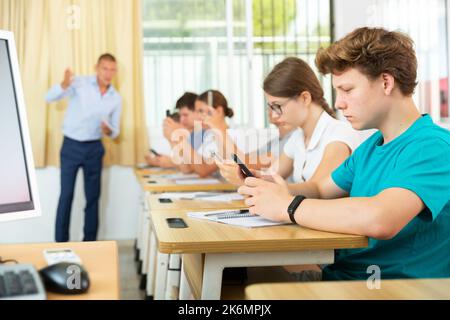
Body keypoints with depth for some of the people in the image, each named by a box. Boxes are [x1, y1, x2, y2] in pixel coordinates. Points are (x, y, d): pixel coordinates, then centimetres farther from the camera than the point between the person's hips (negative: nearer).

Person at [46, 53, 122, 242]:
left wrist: (109, 131, -16)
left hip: (94, 148, 3)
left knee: (93, 196, 7)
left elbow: (115, 131, 9)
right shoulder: (80, 83, -7)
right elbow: (50, 98, -15)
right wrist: (64, 85, -35)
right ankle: (61, 243, 8)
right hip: (71, 146, -3)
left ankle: (90, 242, 19)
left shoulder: (116, 98, 4)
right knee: (66, 195, -1)